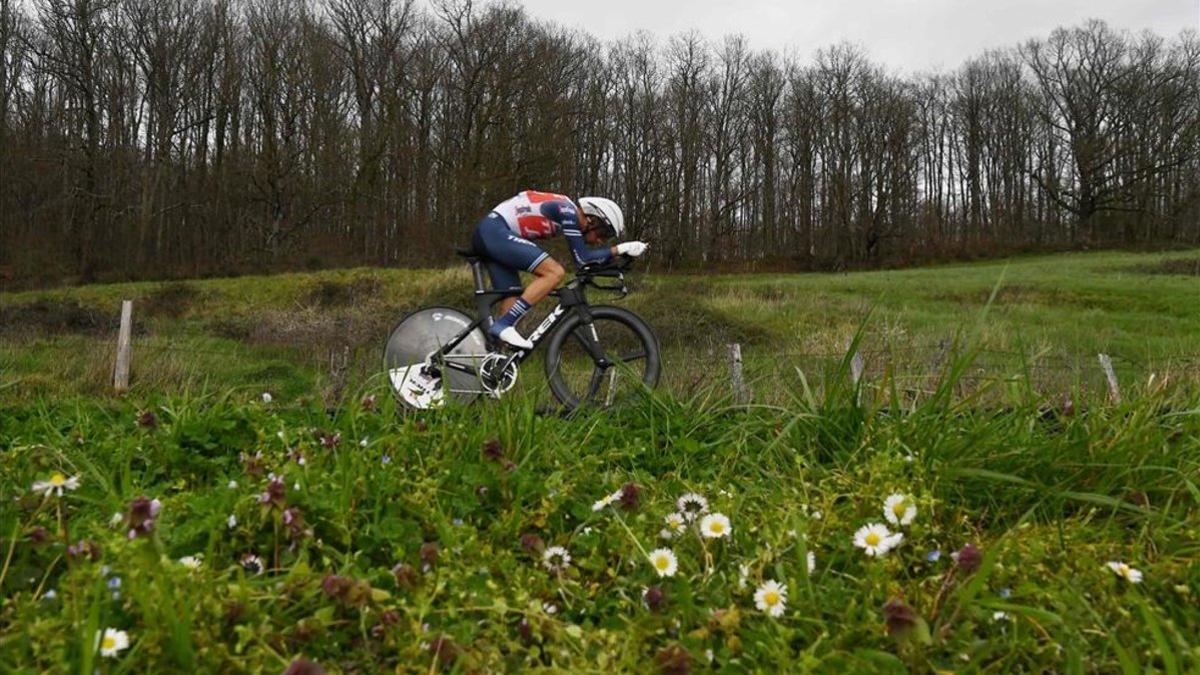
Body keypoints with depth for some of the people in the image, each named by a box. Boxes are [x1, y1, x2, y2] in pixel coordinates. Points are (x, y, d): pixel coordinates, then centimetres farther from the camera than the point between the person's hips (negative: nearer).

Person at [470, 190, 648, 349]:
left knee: (513, 303, 5)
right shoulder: (568, 212, -12)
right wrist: (620, 249, -12)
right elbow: (582, 258, -16)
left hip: (486, 235, 10)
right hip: (494, 231, -10)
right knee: (555, 272, -18)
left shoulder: (570, 214, 14)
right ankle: (503, 325, -21)